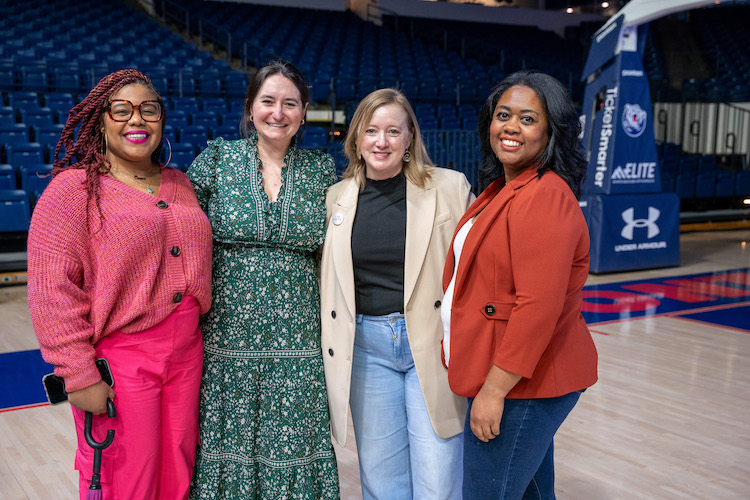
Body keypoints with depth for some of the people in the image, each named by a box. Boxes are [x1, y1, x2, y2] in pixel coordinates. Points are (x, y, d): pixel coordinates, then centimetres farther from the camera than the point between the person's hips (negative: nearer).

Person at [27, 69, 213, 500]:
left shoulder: (179, 185, 12)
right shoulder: (74, 188, -8)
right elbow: (53, 292, -13)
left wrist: (193, 336, 14)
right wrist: (80, 377, -15)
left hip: (186, 356, 6)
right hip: (119, 361, -6)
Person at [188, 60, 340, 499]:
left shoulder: (321, 169, 5)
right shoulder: (216, 159, 1)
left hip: (296, 340, 1)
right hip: (226, 334, -1)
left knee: (291, 448, 7)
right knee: (226, 444, 8)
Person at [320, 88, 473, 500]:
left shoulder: (450, 188, -4)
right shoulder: (336, 198, 6)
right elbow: (326, 279, 13)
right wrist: (330, 346, 9)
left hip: (434, 344, -3)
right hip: (366, 347, 3)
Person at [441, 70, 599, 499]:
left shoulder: (545, 197, -20)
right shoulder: (503, 189, 12)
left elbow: (538, 306, -26)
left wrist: (494, 390, -22)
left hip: (523, 384, -10)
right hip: (505, 378, 10)